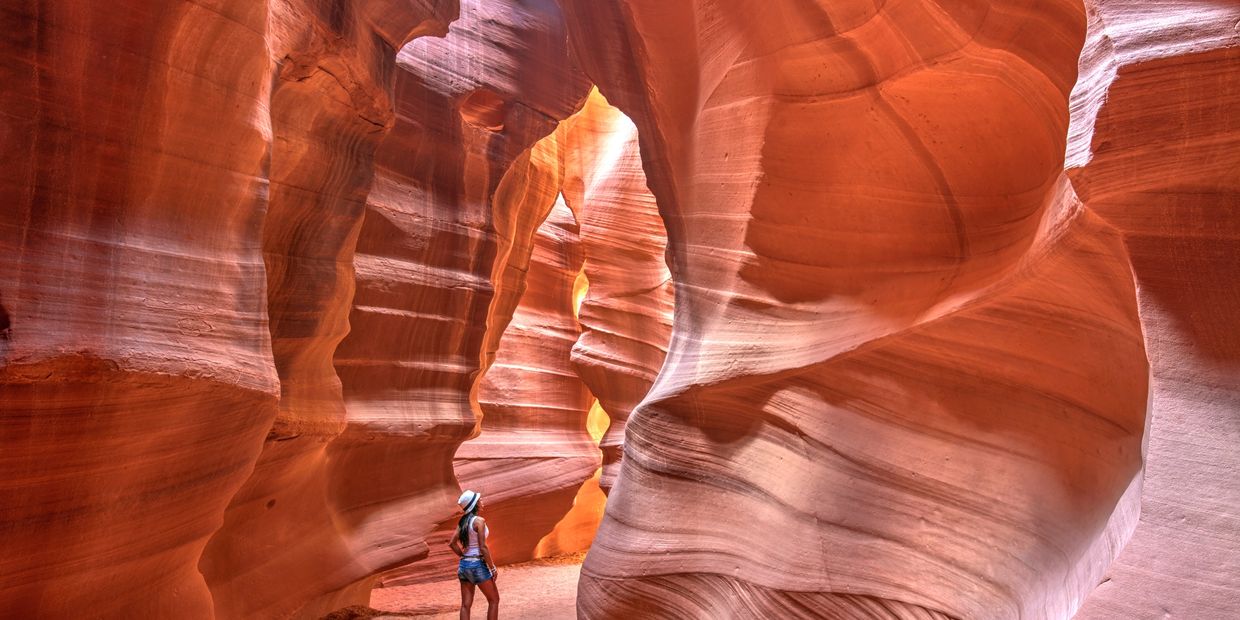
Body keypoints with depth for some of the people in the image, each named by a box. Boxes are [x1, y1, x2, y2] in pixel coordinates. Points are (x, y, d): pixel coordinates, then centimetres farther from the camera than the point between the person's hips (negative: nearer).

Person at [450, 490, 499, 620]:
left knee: (466, 604, 9)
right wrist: (493, 568, -11)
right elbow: (483, 547, -18)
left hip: (464, 565, 7)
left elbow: (452, 543, 9)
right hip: (478, 565, -7)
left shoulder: (462, 521, 7)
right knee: (494, 600, 8)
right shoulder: (479, 520, -15)